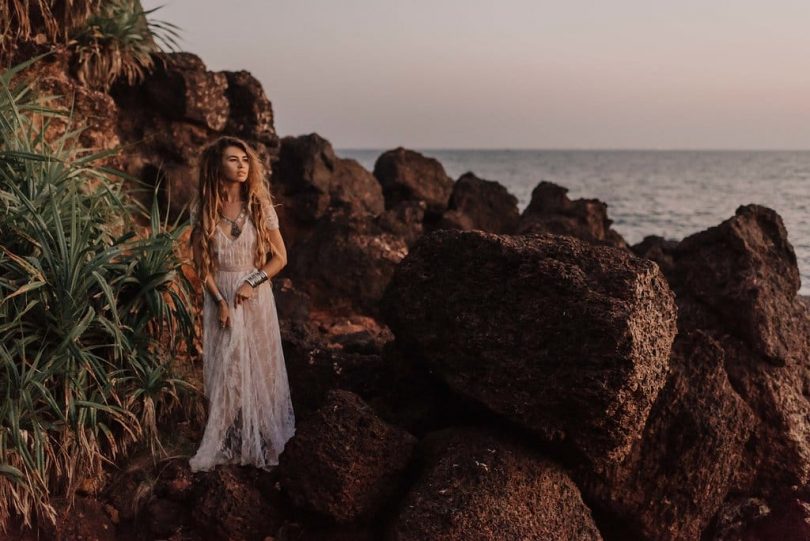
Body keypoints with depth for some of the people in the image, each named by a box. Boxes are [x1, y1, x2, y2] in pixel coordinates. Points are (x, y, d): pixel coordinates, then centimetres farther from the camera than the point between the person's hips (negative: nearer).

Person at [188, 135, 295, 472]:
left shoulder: (260, 207, -3)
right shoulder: (203, 210, -2)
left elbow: (280, 257, 0)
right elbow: (202, 264, -1)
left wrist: (252, 282, -13)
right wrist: (221, 301, -11)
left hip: (255, 297, 0)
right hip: (219, 297, 0)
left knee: (257, 366, 6)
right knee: (224, 370, 5)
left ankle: (260, 439, 19)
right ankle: (227, 442, 15)